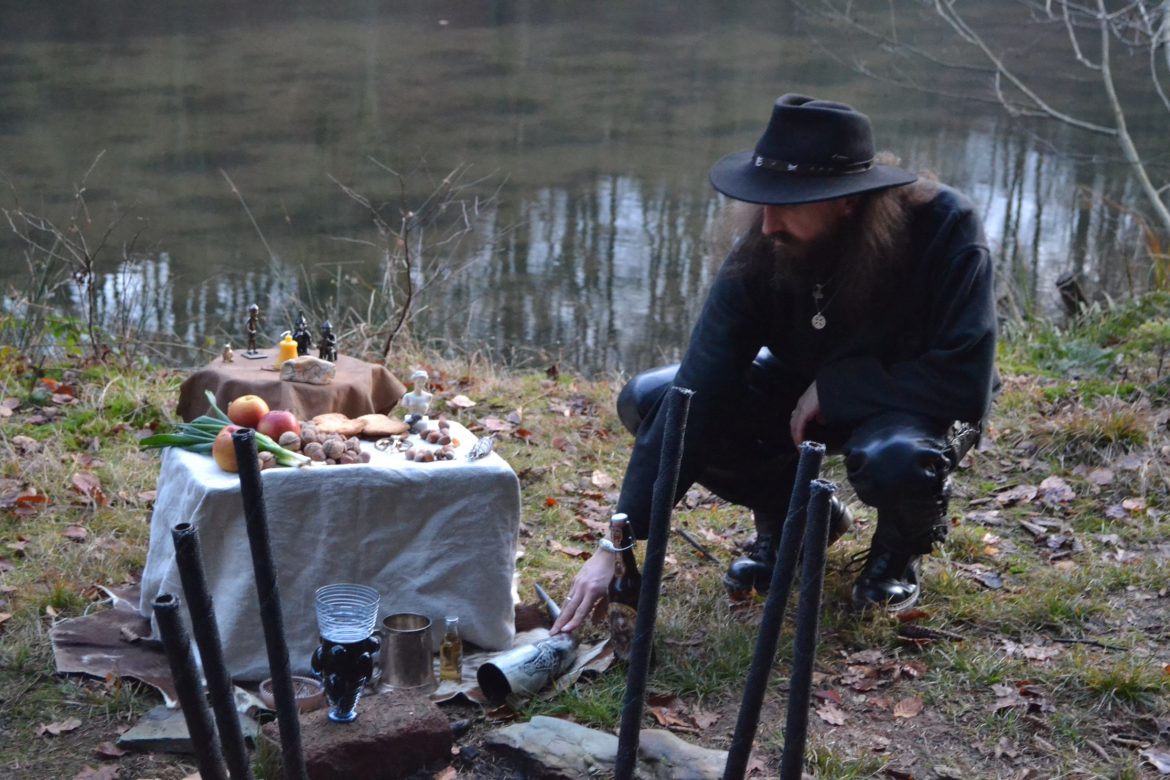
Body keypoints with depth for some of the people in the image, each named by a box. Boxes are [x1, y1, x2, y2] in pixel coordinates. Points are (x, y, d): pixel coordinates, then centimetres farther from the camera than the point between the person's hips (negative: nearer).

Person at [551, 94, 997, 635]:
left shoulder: (943, 228, -31)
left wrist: (831, 388, -27)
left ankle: (900, 547, -2)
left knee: (896, 460, -40)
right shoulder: (762, 251, -22)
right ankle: (792, 517, 6)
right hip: (806, 392, 4)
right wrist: (618, 545, -30)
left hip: (916, 404, -4)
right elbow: (696, 392, -25)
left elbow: (964, 379, -33)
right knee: (646, 401, -15)